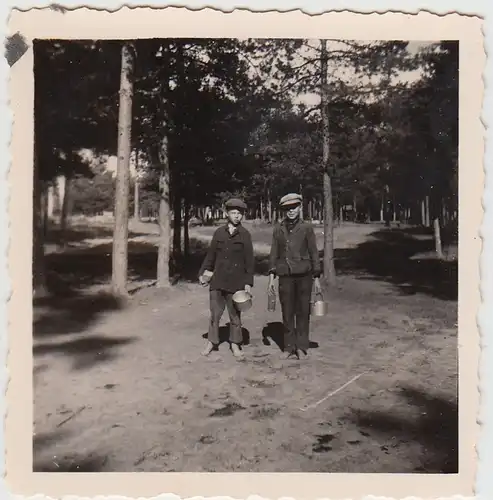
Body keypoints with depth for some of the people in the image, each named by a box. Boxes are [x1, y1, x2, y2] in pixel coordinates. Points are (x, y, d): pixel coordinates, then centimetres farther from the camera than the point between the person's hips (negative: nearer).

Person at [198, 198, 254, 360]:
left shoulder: (245, 235, -1)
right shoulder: (219, 232, 6)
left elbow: (249, 260, -2)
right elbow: (211, 254, 10)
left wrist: (248, 282, -6)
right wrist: (202, 272, 5)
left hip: (236, 281, -2)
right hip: (218, 279, 2)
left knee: (235, 314, 8)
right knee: (215, 313, 7)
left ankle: (235, 344, 22)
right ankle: (211, 342, 21)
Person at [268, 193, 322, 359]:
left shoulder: (307, 228, 1)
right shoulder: (278, 229, 6)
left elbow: (314, 253, 2)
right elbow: (274, 254, 7)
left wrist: (316, 278, -1)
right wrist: (271, 277, 1)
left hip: (304, 276, -1)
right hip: (285, 276, 2)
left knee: (303, 312, 4)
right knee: (287, 313, 6)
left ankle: (301, 347, 17)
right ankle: (289, 346, 18)